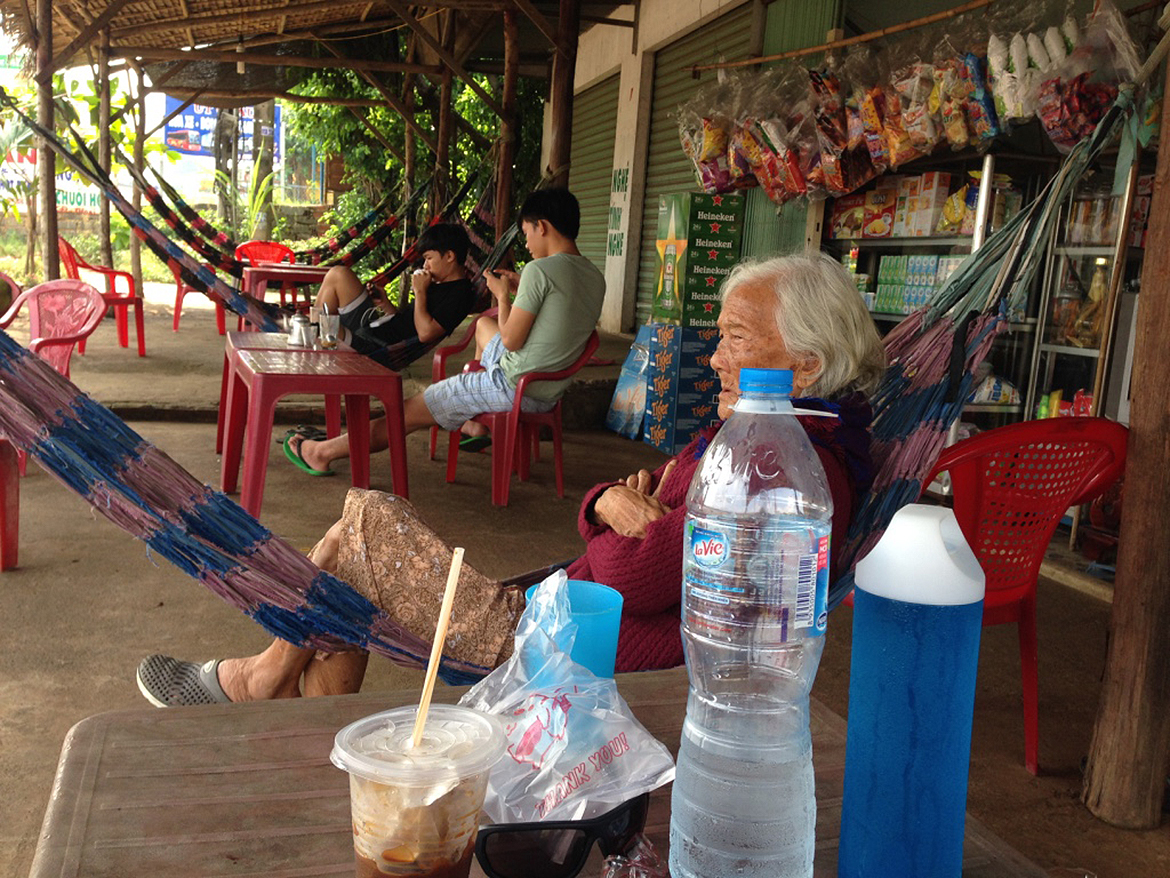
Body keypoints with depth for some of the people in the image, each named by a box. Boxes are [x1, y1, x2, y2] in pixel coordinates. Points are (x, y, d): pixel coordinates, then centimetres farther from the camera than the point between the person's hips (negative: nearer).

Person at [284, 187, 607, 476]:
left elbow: (511, 340, -18)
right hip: (550, 393, 8)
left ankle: (323, 452, 17)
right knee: (485, 324, 31)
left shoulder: (540, 270, -20)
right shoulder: (595, 278, 4)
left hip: (514, 386, -8)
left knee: (411, 412, 5)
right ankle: (476, 419, 37)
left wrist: (503, 295, -2)